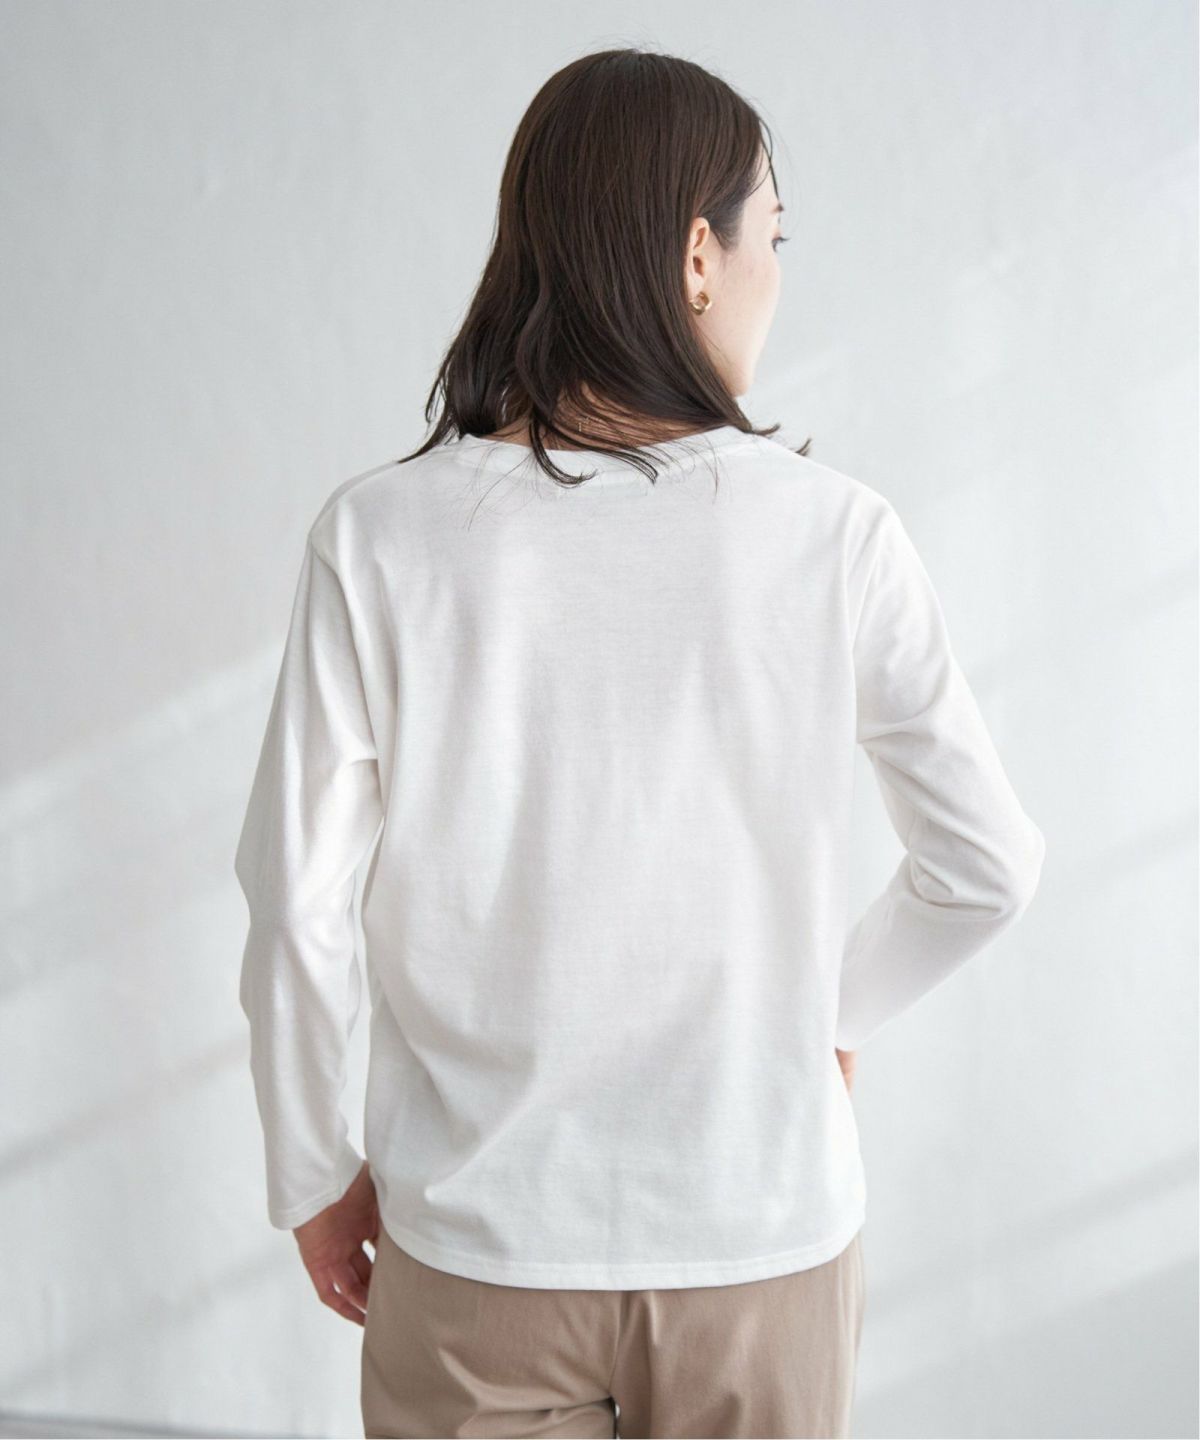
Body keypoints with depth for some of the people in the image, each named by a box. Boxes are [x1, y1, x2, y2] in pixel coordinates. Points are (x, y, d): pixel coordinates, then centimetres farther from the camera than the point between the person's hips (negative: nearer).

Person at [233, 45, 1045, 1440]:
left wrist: (313, 1169, 6)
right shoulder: (834, 533, -11)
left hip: (475, 1244, 0)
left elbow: (296, 902, -10)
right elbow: (986, 867, -4)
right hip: (763, 1235, 1)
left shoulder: (377, 538, -12)